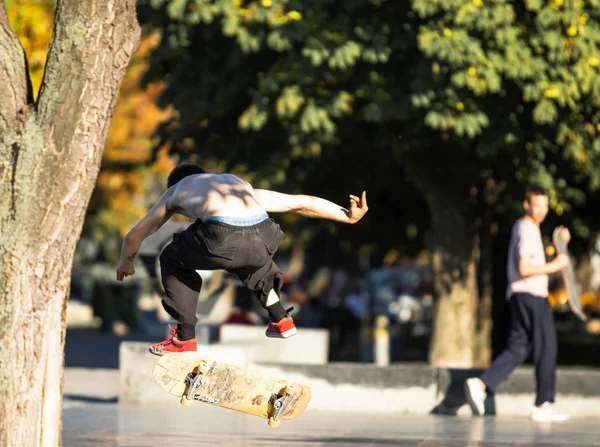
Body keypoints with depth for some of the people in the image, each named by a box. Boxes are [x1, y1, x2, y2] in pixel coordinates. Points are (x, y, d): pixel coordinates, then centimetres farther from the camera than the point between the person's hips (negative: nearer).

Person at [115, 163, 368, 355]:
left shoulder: (175, 191, 36)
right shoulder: (240, 184, 41)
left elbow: (134, 236, 47)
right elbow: (302, 203, 36)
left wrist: (126, 262, 65)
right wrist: (348, 216, 33)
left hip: (223, 238, -4)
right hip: (263, 238, 4)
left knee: (172, 262, 28)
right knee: (248, 261, 42)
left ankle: (185, 337, 25)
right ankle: (280, 319, 36)